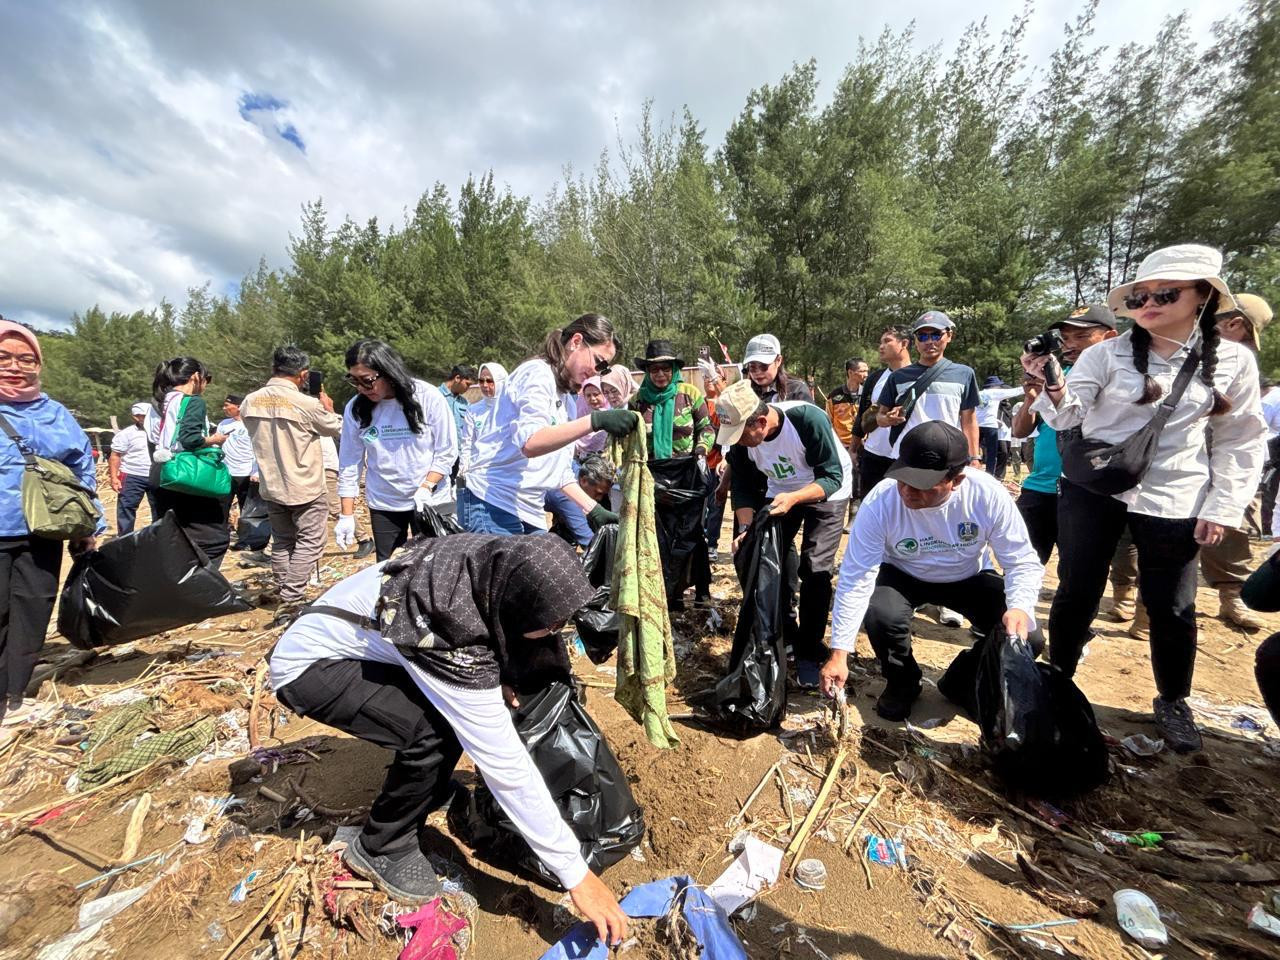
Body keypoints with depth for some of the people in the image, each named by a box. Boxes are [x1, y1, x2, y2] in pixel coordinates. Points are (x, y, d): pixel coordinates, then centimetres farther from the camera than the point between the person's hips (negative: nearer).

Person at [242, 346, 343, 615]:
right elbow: (336, 428, -1)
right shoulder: (307, 404, -18)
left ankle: (285, 598, 24)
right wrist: (328, 409, 18)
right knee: (309, 542, 3)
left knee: (282, 542, 17)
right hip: (305, 487, -6)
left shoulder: (250, 402, -2)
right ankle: (290, 601, -2)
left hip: (271, 486, 6)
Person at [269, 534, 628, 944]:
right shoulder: (450, 634, -38)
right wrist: (576, 873, -24)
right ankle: (381, 849, 3)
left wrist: (499, 677, -10)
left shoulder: (493, 564, -19)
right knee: (433, 733, -24)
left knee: (459, 708, -1)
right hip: (308, 664, -7)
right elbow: (505, 763, -33)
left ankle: (405, 819, 20)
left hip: (351, 642, 8)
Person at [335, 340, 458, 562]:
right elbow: (349, 464, 1)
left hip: (430, 501, -2)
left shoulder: (428, 398, -13)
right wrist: (347, 515, 0)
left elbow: (446, 452, -8)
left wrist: (426, 487, -19)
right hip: (382, 504, 2)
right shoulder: (355, 408, -5)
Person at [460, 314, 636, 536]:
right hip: (494, 504, -8)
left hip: (531, 514, 9)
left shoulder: (567, 399, 18)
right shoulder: (537, 372, -7)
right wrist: (596, 420, -31)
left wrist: (592, 509, 13)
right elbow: (530, 443, -24)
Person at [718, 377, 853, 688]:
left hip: (826, 492, -4)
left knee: (814, 569, -12)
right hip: (780, 493, 5)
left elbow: (833, 477, -30)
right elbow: (743, 488, -12)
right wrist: (746, 528, -28)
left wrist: (793, 499, -45)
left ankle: (809, 651, 5)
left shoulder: (808, 418, -34)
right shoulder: (739, 440, -20)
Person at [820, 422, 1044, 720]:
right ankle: (902, 682, 3)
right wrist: (839, 653, -32)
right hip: (902, 575, -2)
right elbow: (856, 579, -29)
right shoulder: (880, 502, -31)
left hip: (969, 577, 2)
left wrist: (1021, 608, -39)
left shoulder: (989, 494, -28)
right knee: (880, 616, -32)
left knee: (1024, 638, -18)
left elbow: (1022, 562, -16)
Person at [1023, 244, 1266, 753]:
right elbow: (1067, 416, -10)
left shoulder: (1235, 360, 2)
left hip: (1174, 499, 2)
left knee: (1171, 607, 9)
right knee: (1077, 593, 5)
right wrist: (1054, 389, -32)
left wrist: (1222, 508, 0)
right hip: (1092, 488, -1)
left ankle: (1172, 702, 33)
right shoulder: (1108, 353, -5)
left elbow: (1241, 442, 6)